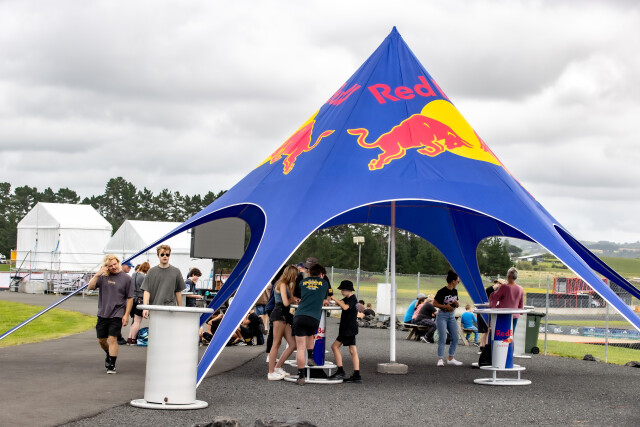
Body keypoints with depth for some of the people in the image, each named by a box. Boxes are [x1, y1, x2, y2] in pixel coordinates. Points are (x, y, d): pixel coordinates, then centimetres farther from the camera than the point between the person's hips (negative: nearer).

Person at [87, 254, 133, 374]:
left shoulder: (126, 278, -3)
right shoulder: (103, 277, 2)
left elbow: (130, 298, 0)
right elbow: (90, 287, -6)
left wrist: (126, 315, -6)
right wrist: (97, 274, -18)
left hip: (117, 314, -3)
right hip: (103, 313, 3)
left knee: (112, 339, -10)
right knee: (101, 340, 12)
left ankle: (111, 365, -3)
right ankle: (108, 355, 41)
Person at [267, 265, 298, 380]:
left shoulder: (286, 285, 23)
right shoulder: (282, 284, -6)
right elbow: (286, 303, -14)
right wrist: (292, 298, 4)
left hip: (284, 316, 10)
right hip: (279, 314, -9)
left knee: (293, 344, 5)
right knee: (276, 344, -8)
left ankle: (277, 367, 12)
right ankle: (271, 373, -6)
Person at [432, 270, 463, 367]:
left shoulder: (455, 291, 7)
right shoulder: (442, 292, -15)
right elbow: (434, 303, -12)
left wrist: (457, 304, -5)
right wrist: (446, 306, -20)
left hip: (451, 316, 7)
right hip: (442, 316, -7)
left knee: (455, 338, 5)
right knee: (442, 339, -9)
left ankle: (451, 358, 15)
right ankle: (440, 359, -4)